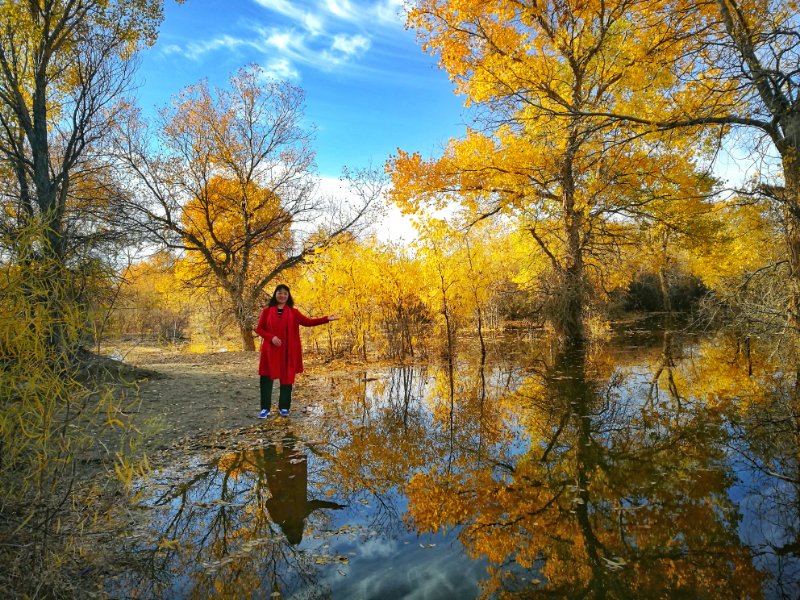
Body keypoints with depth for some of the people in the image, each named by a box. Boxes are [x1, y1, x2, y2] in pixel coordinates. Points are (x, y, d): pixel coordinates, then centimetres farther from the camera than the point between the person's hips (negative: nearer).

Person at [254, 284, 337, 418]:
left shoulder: (293, 312, 6)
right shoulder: (267, 311, 4)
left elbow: (308, 322, 0)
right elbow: (259, 329, 4)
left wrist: (327, 319, -9)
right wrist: (271, 337, -12)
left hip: (288, 351, 1)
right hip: (270, 350, -1)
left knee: (287, 378, 4)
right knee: (267, 378, -1)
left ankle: (284, 408, 16)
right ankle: (265, 408, 9)